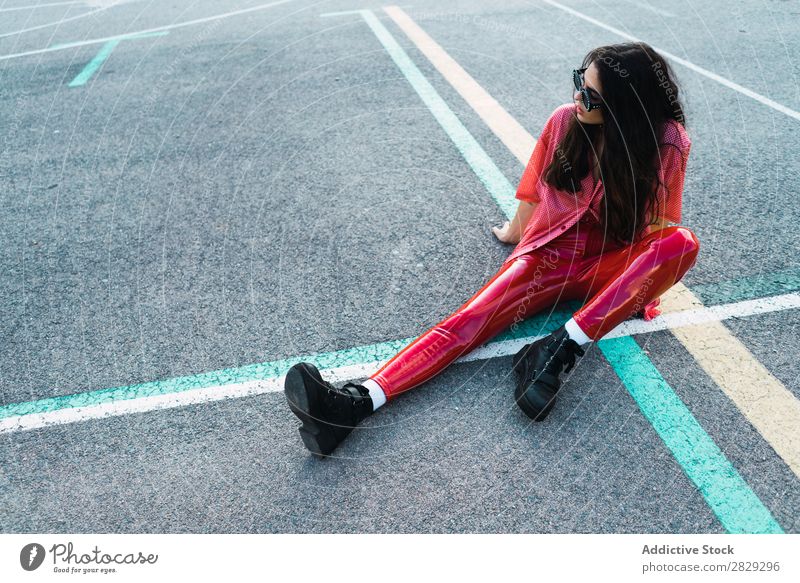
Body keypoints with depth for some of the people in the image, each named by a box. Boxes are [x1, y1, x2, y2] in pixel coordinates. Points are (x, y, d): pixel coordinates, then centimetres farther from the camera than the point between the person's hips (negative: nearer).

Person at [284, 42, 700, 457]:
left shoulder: (668, 141, -8)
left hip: (610, 268, 0)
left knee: (682, 243, -32)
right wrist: (514, 233, 23)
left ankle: (563, 348, -39)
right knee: (469, 320, -25)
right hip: (549, 255, 0)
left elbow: (656, 226, 0)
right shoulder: (564, 120, -3)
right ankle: (357, 400, -43)